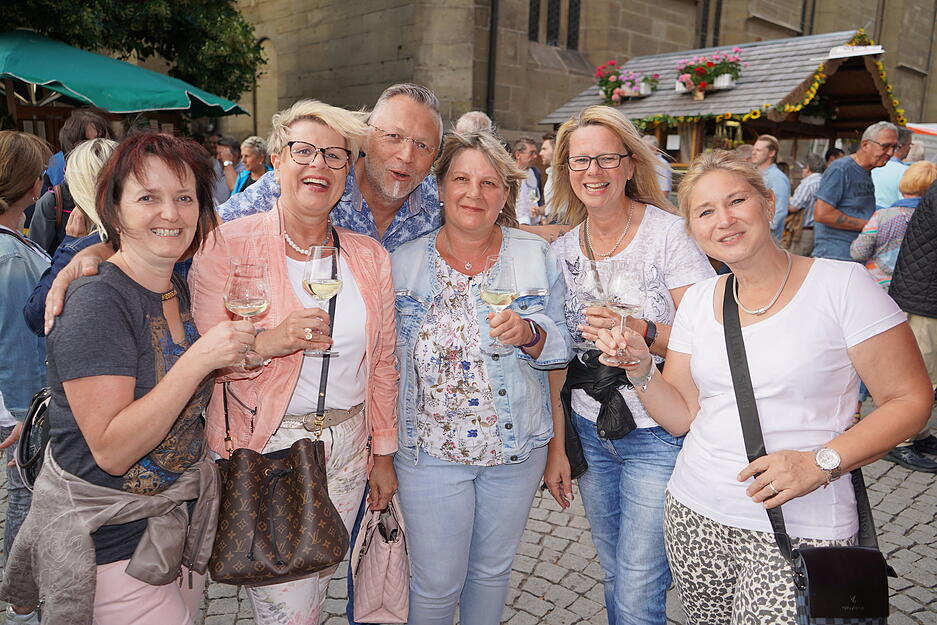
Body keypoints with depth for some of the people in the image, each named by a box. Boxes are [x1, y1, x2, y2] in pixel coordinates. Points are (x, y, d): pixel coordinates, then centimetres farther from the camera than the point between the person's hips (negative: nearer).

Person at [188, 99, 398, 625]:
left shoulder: (370, 257, 3)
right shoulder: (228, 245, -8)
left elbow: (383, 362, 9)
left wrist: (383, 453, 11)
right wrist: (270, 342, -27)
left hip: (346, 446, 4)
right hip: (264, 449, -3)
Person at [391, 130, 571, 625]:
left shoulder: (537, 257, -3)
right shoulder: (405, 262, -3)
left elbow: (564, 346, 0)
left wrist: (528, 334, -22)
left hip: (516, 448, 1)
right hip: (429, 450, -1)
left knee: (493, 569, 20)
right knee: (435, 584, 8)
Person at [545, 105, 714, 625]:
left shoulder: (670, 235, -11)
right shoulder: (562, 251, 4)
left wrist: (639, 331, -29)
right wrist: (555, 446, 7)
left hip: (658, 435, -4)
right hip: (589, 433, 5)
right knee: (613, 576, 18)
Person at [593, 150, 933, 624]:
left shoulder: (842, 283, -8)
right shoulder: (698, 299, 6)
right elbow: (681, 416, 6)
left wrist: (821, 463, -19)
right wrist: (640, 369, -12)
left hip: (799, 528, -4)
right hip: (694, 513, 4)